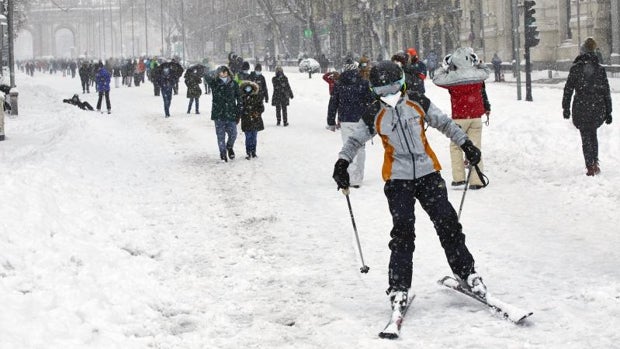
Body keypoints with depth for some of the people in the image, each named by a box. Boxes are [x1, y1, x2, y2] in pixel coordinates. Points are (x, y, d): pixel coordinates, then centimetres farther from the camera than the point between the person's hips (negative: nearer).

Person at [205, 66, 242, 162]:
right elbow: (207, 77, -23)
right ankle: (223, 154, 16)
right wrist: (215, 73, -39)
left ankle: (229, 147, 32)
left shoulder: (233, 84, 3)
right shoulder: (215, 83, -2)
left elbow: (239, 98, 8)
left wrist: (238, 113, 4)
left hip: (231, 114, 1)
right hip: (219, 114, -1)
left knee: (233, 134, 1)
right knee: (220, 135, 2)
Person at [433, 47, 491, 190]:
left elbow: (437, 79, 5)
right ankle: (477, 181, 4)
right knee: (475, 147, 6)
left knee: (456, 146, 13)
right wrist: (478, 62, 25)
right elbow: (486, 71, 19)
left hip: (459, 118, -2)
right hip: (476, 117, 2)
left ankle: (458, 177, 7)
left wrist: (444, 67, 14)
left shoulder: (452, 77, -14)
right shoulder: (478, 74, -5)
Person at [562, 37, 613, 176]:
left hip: (581, 108, -2)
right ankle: (595, 162, 12)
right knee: (593, 133, 22)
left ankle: (590, 167, -2)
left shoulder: (575, 68, -4)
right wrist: (608, 112, 7)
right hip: (598, 108, 2)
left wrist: (566, 108, 2)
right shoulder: (600, 69, 1)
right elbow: (606, 92, 2)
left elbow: (568, 89, -4)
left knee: (586, 137, 5)